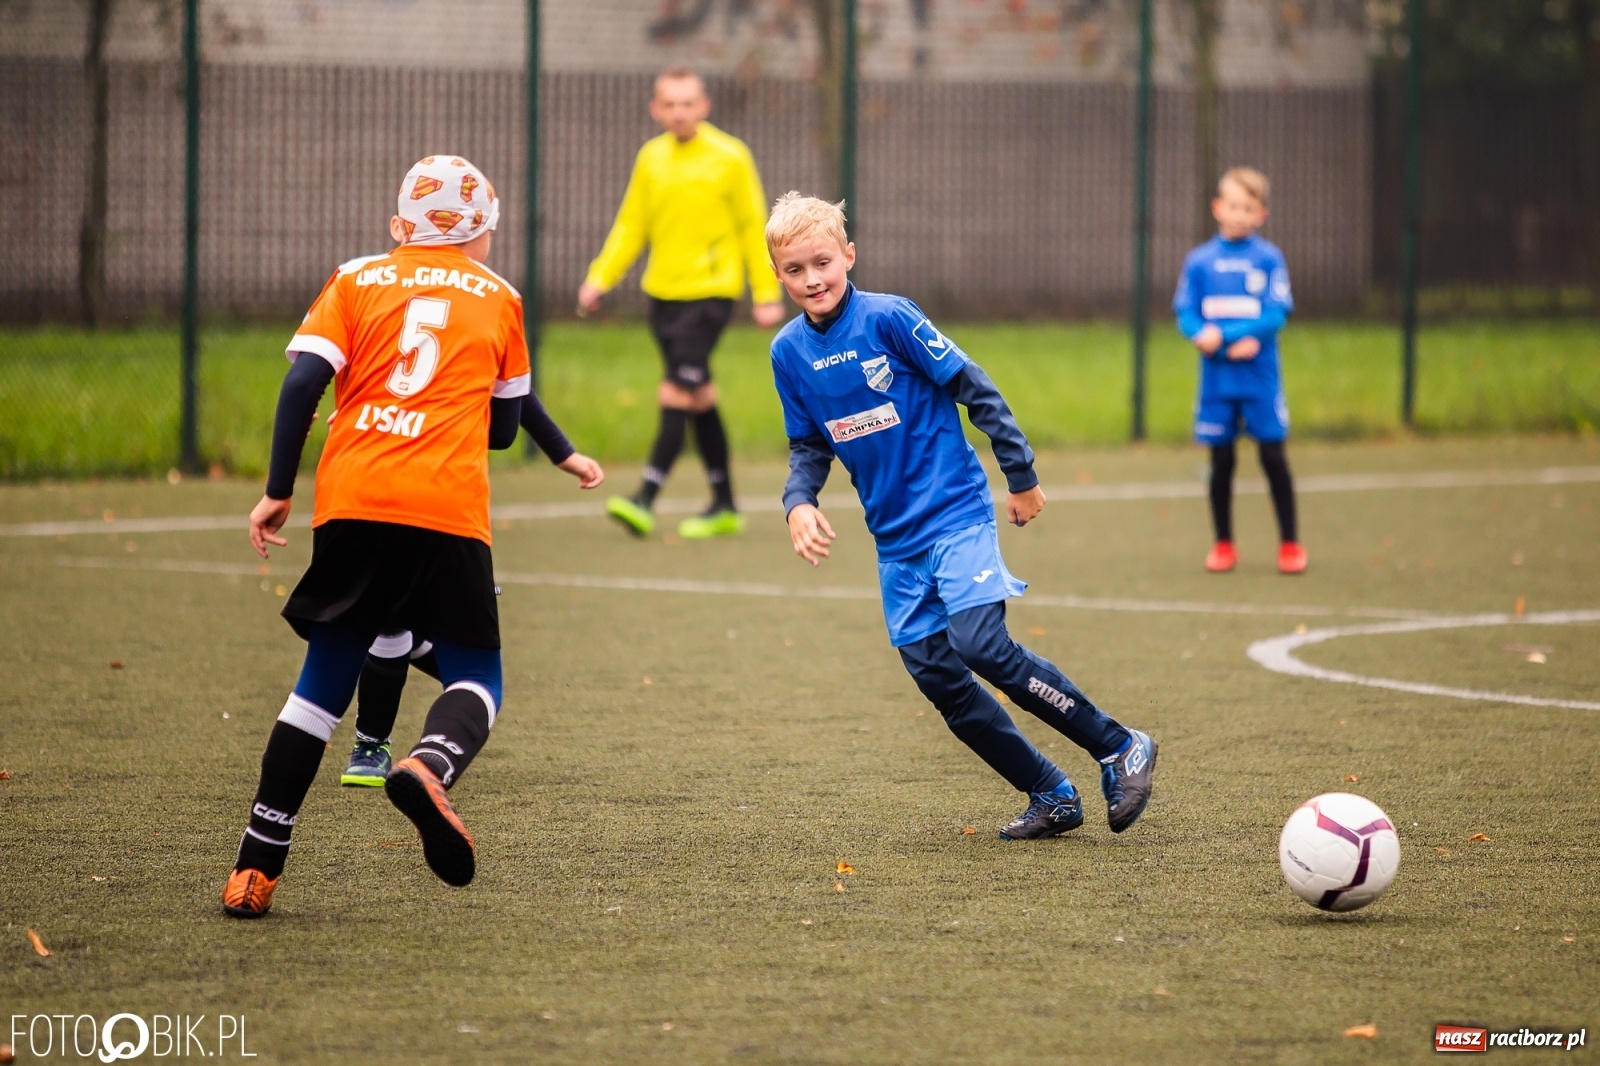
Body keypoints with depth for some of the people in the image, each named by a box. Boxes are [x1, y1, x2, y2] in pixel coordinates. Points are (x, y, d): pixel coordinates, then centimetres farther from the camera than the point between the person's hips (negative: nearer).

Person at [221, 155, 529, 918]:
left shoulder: (358, 281, 15)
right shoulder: (498, 298, 17)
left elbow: (302, 382, 1)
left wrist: (278, 491, 4)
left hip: (352, 503, 1)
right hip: (449, 510, -1)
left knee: (324, 682, 10)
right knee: (475, 680, 6)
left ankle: (258, 863, 6)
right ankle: (429, 766, -28)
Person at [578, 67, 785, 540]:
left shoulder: (730, 158, -5)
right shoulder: (651, 158, 7)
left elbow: (754, 229, 0)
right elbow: (631, 226, 11)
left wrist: (767, 294, -1)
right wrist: (600, 279, 0)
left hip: (710, 291, -5)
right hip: (662, 290, 5)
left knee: (677, 392, -15)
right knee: (699, 397, 11)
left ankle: (645, 500, -19)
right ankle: (724, 508, 18)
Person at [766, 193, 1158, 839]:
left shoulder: (888, 319, -13)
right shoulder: (789, 352, 3)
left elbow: (975, 390, -8)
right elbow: (809, 447, 13)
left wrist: (1021, 476, -5)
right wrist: (798, 503, -7)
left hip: (956, 513, -6)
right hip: (894, 538, 6)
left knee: (981, 647, -21)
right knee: (936, 675, 0)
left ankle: (1120, 749, -9)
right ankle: (1052, 798, 12)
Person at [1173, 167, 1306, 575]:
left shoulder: (1269, 259, -3)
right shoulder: (1199, 261, 3)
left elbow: (1276, 316, -9)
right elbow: (1186, 315, 0)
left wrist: (1222, 335, -17)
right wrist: (1239, 342, -15)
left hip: (1261, 377, -2)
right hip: (1216, 377, 2)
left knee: (1273, 456, -1)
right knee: (1222, 461, 7)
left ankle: (1289, 543, 9)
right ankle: (1223, 544, 19)